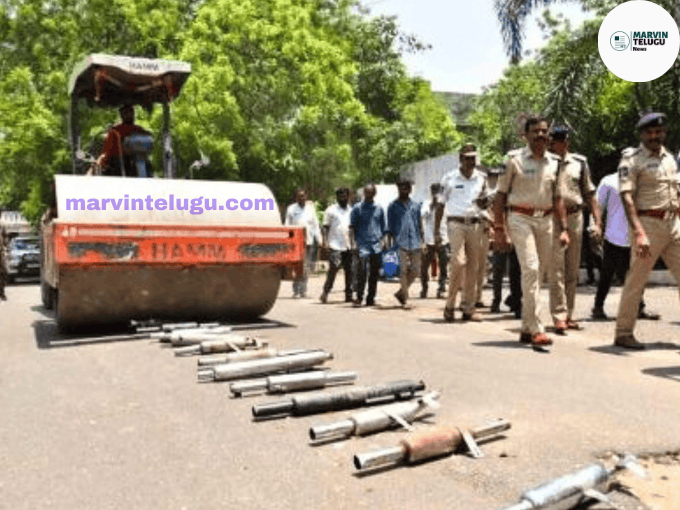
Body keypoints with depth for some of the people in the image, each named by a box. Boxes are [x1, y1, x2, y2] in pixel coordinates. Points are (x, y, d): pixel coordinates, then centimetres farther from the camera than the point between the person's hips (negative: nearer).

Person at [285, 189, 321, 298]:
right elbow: (288, 226, 6)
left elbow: (315, 225, 14)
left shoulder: (311, 208, 12)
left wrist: (319, 240, 8)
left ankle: (303, 290, 12)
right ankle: (296, 290, 0)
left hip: (309, 241, 2)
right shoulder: (291, 209, 5)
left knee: (306, 268, 4)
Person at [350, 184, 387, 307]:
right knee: (361, 271, -12)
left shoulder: (379, 209, 12)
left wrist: (382, 241, 8)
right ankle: (359, 297, -4)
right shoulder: (357, 208, 5)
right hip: (362, 245, -3)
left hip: (376, 246, 3)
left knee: (374, 273, 4)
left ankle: (371, 298, 13)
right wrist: (354, 241, -4)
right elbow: (352, 226, 6)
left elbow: (383, 227, 18)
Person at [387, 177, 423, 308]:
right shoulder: (393, 206, 4)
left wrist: (423, 242, 12)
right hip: (401, 242, -4)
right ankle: (405, 298, 4)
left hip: (415, 243, 4)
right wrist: (391, 243, -5)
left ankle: (401, 292, 21)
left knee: (415, 270, 4)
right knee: (403, 271, -3)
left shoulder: (416, 206, 15)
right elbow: (390, 227, 3)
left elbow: (420, 225, 18)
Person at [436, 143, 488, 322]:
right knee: (459, 261, -17)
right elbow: (441, 205, 6)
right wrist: (436, 231, 1)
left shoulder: (481, 178, 13)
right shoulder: (449, 178, 3)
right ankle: (450, 305, -4)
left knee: (473, 266, 3)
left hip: (475, 224, 4)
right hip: (456, 223, -4)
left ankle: (468, 308, 11)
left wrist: (482, 202, -2)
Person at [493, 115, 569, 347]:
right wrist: (499, 228, -8)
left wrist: (563, 229, 9)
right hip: (520, 218, -5)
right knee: (530, 268, -17)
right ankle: (535, 329, -15)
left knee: (539, 271, 7)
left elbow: (557, 198, 16)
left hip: (545, 220, 5)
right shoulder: (515, 160, -1)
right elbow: (500, 195, -2)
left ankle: (526, 328, 18)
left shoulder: (554, 162, 12)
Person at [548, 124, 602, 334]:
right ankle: (559, 316, -4)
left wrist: (597, 222, 7)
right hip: (552, 219, -4)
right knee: (557, 271, -8)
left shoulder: (579, 162, 10)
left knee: (572, 271, 9)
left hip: (575, 218, 4)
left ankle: (568, 314, 19)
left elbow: (589, 194, 14)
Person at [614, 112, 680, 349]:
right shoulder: (632, 160, -5)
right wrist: (639, 233, -24)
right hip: (648, 223, -6)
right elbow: (626, 197, -15)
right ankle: (623, 334, 8)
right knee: (636, 280, -3)